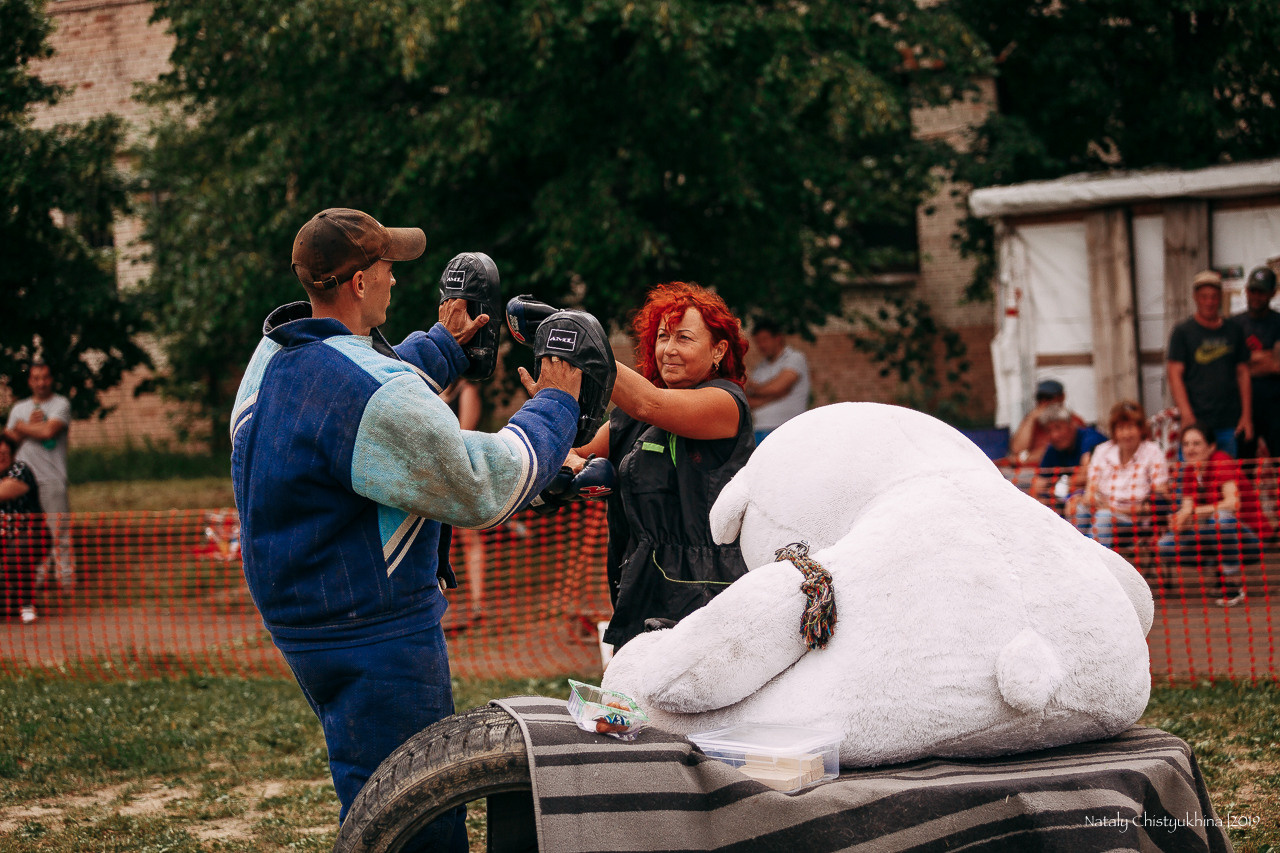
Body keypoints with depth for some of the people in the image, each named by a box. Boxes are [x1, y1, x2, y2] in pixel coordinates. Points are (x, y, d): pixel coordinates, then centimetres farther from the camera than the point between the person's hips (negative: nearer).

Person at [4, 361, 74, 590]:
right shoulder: (19, 408, 20)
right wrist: (31, 426, -3)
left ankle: (66, 579, -7)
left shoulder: (60, 404, 4)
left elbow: (48, 431, -12)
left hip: (52, 478, -5)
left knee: (59, 532, -9)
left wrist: (23, 427, 4)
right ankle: (35, 579, 6)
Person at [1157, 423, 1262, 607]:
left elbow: (1233, 503, -28)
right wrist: (1178, 521, -24)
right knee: (1166, 546, -12)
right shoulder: (1190, 470, 3)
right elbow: (1187, 509, -1)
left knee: (1222, 517, -39)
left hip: (1247, 536, -6)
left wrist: (1193, 512, -30)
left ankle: (1234, 583, -21)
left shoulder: (1222, 461, -16)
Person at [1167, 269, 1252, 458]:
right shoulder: (1182, 331, 1)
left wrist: (1246, 415, 7)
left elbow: (1243, 373, 14)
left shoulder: (1233, 331, 13)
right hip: (1196, 422, -4)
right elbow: (1175, 375, -5)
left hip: (1229, 423, 4)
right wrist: (1186, 415, -15)